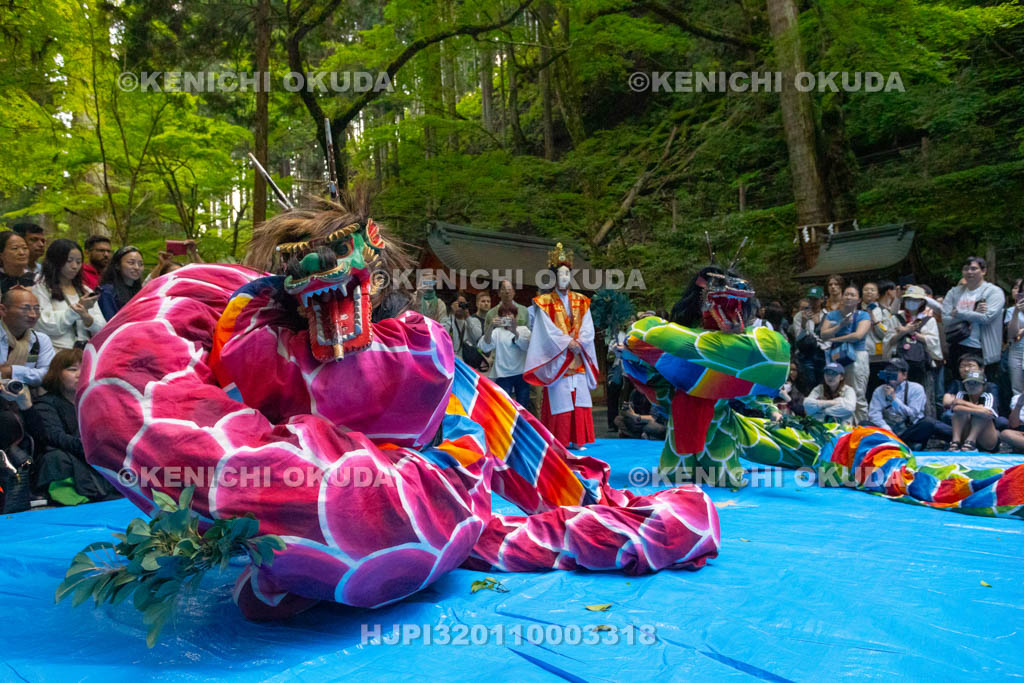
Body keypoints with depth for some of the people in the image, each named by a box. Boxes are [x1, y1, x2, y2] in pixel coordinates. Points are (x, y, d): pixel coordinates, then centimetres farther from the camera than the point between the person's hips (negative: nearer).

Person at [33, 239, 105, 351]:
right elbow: (46, 327, -5)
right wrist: (75, 309, -5)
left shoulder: (86, 291, 22)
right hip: (57, 352, -4)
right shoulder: (41, 290, 7)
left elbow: (102, 329, 13)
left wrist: (86, 317, -6)